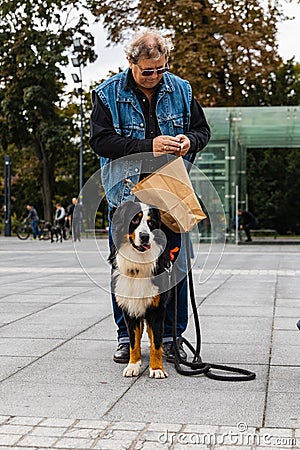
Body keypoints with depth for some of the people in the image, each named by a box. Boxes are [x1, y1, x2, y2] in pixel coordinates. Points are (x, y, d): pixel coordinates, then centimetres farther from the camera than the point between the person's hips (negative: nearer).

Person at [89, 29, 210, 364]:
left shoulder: (181, 90, 6)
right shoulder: (108, 94, -3)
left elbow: (202, 129, 15)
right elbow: (100, 141, -12)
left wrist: (189, 142, -10)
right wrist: (148, 146, -21)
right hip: (126, 192, -1)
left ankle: (171, 337, 16)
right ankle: (126, 337, 18)